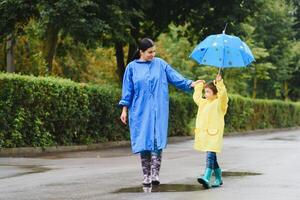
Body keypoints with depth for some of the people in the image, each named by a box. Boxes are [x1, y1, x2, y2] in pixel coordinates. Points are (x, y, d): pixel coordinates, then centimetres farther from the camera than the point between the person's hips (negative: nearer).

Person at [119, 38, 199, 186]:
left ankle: (155, 174, -11)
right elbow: (127, 90, 8)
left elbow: (175, 77, 4)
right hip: (140, 111, 0)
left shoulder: (160, 64, 6)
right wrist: (125, 109, 5)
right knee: (143, 142, 1)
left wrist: (190, 84, -8)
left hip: (158, 111, 0)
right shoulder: (132, 67, 6)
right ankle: (146, 175, 8)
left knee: (157, 142, -10)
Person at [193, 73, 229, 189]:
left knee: (210, 155, -19)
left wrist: (220, 83, -27)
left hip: (214, 134, -8)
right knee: (212, 157, 13)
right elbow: (196, 97, 33)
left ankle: (207, 179, -31)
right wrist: (199, 85, 31)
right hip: (204, 133, 8)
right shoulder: (203, 103, 19)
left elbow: (223, 95, -20)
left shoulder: (219, 103, -2)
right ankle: (219, 179, 24)